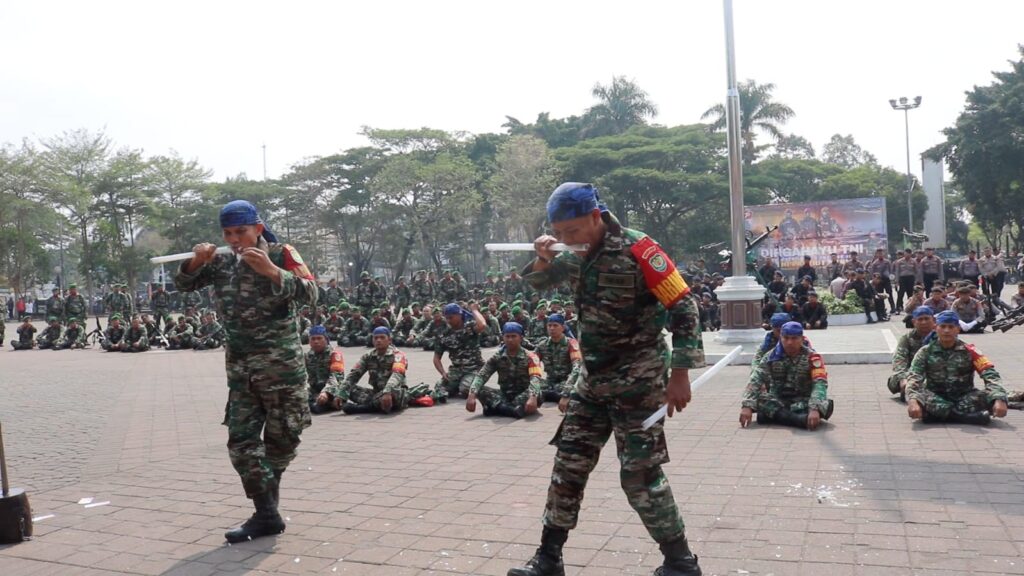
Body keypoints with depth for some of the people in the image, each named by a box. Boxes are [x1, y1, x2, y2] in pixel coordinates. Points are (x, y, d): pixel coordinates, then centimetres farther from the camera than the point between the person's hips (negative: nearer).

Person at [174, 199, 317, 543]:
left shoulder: (281, 254, -5)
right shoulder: (221, 262, 9)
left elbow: (310, 295, -16)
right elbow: (183, 285, 12)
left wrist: (271, 271, -27)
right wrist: (196, 263, -8)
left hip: (281, 363, -5)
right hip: (239, 366, 5)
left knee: (282, 439, 5)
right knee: (241, 441, 1)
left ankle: (266, 510, 26)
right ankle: (266, 515, 7)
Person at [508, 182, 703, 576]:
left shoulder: (637, 250, -17)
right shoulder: (578, 257, 5)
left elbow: (683, 307, -16)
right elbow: (538, 284, 19)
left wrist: (680, 374, -19)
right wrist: (544, 258, -4)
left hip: (638, 380, -7)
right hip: (594, 380, 7)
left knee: (640, 474, -5)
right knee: (568, 464, 9)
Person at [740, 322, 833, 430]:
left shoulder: (812, 357, -11)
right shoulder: (772, 356, -6)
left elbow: (820, 383, -26)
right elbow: (755, 380, -17)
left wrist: (814, 409, -44)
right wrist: (747, 406, -33)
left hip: (803, 401, -1)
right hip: (777, 401, 1)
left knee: (826, 405, -31)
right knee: (757, 397, -29)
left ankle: (771, 415, -33)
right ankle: (803, 419, -42)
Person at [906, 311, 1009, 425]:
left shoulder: (969, 351, -1)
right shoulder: (925, 352, -2)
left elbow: (990, 375, -12)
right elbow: (913, 377, -15)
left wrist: (999, 399, -31)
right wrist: (913, 400, -35)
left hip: (964, 398, 1)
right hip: (936, 398, -1)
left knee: (990, 397, -28)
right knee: (918, 397, -34)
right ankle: (967, 415, -29)